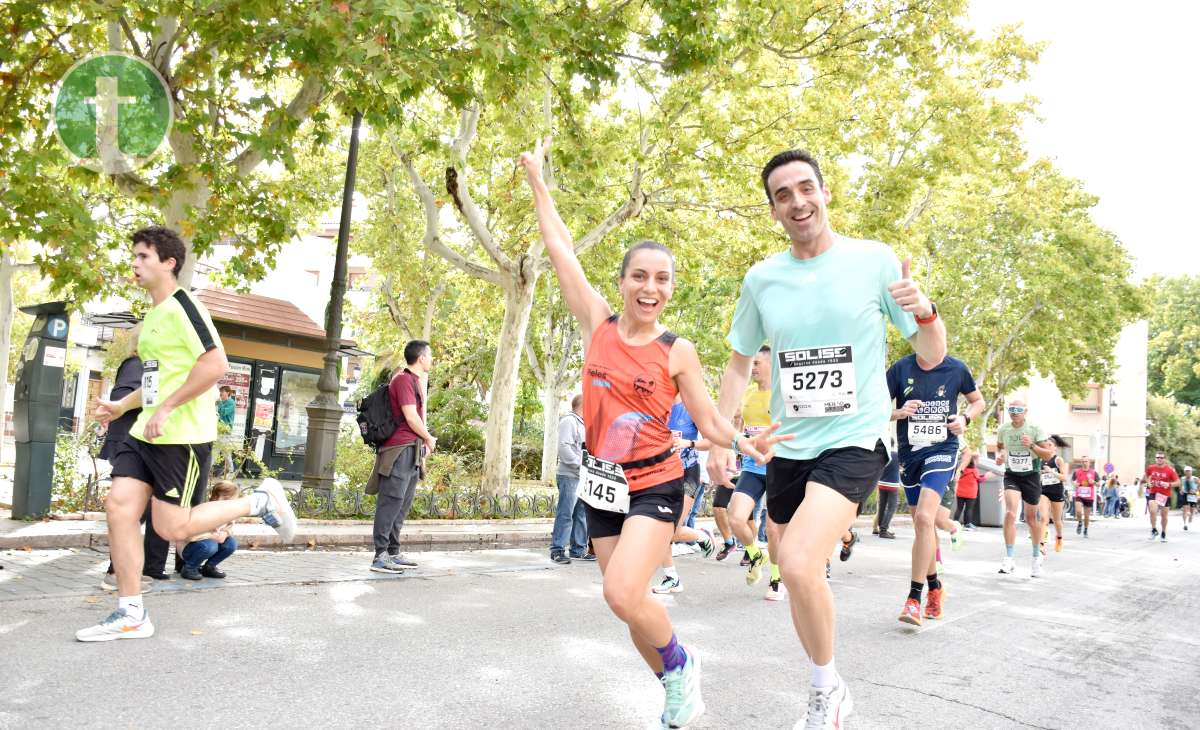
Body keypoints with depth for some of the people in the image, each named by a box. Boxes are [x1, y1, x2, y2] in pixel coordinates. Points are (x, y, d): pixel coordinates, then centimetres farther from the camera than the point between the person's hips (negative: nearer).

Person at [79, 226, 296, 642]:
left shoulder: (181, 307, -12)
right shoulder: (153, 314, 18)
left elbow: (216, 365, -24)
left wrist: (166, 408, -23)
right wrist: (122, 406, 19)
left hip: (183, 436, -9)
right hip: (146, 433, 9)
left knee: (171, 527, -6)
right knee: (118, 507, 0)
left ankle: (259, 502, 11)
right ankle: (130, 615, 8)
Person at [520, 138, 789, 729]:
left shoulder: (677, 352, -7)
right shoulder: (597, 323, -1)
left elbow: (708, 421, -1)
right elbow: (559, 248, 3)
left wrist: (746, 444, -21)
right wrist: (537, 180, 7)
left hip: (654, 484, -4)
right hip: (602, 483, 4)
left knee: (623, 595, -22)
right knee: (627, 603, 8)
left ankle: (679, 662, 9)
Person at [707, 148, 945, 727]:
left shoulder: (874, 260, -6)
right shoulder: (760, 278, 2)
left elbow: (932, 357, -1)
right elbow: (739, 365, 13)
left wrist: (924, 311, -22)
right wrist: (720, 439, 5)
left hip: (854, 440, -4)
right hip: (787, 447, 5)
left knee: (798, 564, -24)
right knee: (797, 578, 13)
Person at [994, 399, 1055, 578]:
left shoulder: (1035, 429, -10)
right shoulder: (1003, 429, -3)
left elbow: (1048, 454, -8)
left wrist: (1032, 445, -25)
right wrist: (999, 455, -4)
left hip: (1031, 476, -1)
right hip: (1011, 476, 1)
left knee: (1031, 519, 10)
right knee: (1010, 513, -20)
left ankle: (1037, 556, 34)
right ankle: (1009, 560, -18)